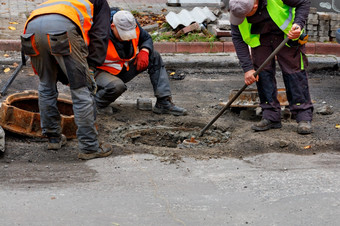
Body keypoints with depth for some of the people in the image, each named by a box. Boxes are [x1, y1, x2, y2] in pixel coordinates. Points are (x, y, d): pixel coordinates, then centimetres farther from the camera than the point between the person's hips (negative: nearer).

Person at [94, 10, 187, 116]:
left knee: (155, 57, -9)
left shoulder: (133, 26, -10)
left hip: (125, 68, 7)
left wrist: (144, 51, -14)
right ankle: (97, 104, -7)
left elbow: (146, 38, 7)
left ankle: (164, 103, -13)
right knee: (117, 86, -41)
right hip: (104, 71, -7)